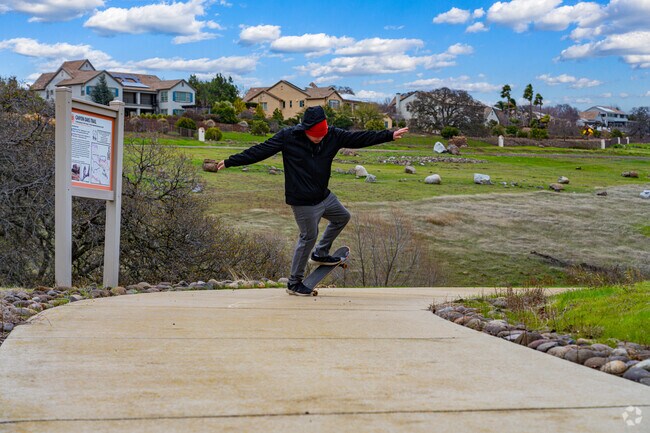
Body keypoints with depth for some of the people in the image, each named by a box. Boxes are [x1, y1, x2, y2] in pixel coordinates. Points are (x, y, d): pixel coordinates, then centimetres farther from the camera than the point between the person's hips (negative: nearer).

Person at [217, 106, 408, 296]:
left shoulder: (333, 135, -4)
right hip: (302, 202, -7)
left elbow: (359, 138, 1)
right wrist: (229, 162, -11)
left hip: (324, 196, 7)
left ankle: (319, 253, 34)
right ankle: (294, 282, 12)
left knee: (342, 217, 20)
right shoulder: (288, 137, -16)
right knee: (308, 237, -1)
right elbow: (260, 151, -12)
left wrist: (390, 135, 0)